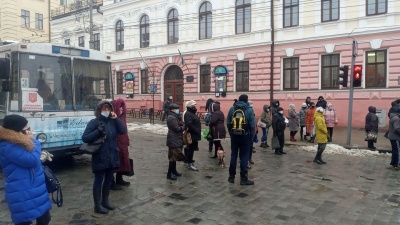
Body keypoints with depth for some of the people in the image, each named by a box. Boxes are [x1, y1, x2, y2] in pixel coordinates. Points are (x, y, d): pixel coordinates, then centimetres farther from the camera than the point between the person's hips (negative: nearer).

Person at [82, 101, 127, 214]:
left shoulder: (112, 122, 6)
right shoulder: (93, 122, -8)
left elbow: (123, 131, -6)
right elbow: (85, 138, -14)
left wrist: (116, 118, -12)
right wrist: (98, 132, -26)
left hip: (112, 157, 5)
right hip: (100, 157, -5)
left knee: (109, 180, 16)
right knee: (99, 180, 5)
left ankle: (105, 201, 33)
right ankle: (97, 205, 17)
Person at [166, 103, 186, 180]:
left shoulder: (175, 117, 16)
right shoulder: (171, 118, -18)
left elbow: (179, 125, 20)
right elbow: (177, 128, -21)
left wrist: (182, 125, 0)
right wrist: (184, 127, -6)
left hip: (176, 140, 11)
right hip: (174, 140, -11)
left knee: (174, 156, 17)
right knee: (173, 157, -6)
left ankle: (174, 171, 28)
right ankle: (169, 174, 0)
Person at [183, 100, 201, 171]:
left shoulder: (192, 113, 18)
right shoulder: (187, 114, -16)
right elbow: (189, 124, -28)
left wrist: (198, 132, 16)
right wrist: (196, 131, -24)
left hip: (194, 134, 10)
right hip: (191, 135, -10)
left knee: (191, 149, 17)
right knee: (190, 149, -5)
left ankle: (189, 161, 28)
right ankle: (190, 164, 1)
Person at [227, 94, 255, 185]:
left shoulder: (232, 109, 4)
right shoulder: (249, 110, -5)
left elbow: (228, 123, 4)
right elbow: (252, 125, -7)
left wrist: (231, 133, 11)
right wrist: (251, 137, 2)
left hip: (234, 136, 3)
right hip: (245, 136, -3)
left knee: (233, 155, 11)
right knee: (244, 157, 2)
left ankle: (231, 177, 17)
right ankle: (244, 178, 4)